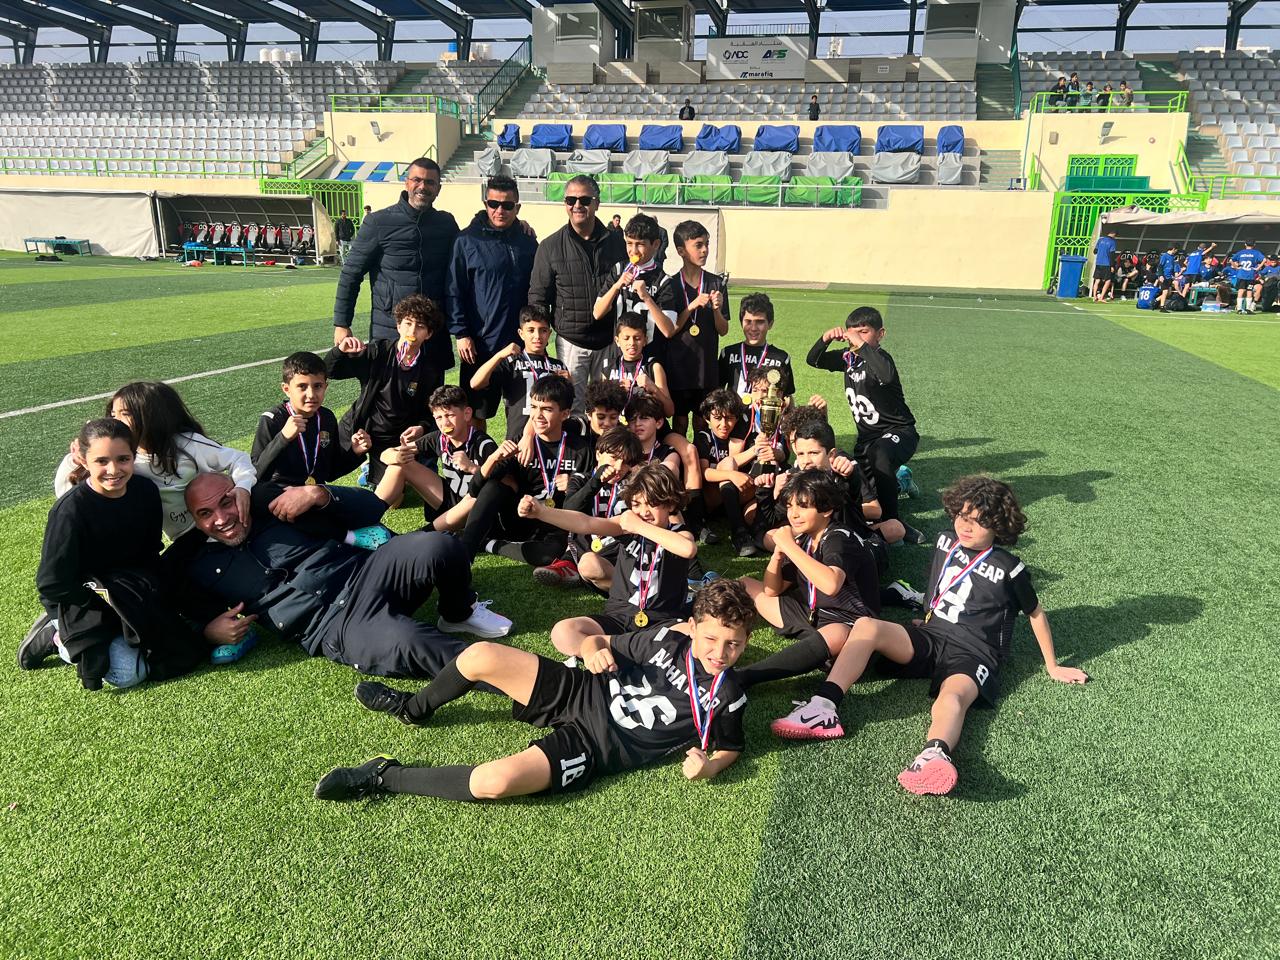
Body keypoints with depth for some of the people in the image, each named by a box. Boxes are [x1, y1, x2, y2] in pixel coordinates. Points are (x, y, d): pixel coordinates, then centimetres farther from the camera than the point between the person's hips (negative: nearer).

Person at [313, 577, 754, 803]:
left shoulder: (726, 698, -11)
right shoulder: (668, 638, -1)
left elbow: (731, 747, 2)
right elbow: (602, 641, 11)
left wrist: (707, 767, -19)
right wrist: (593, 650, -12)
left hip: (593, 748, -5)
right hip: (580, 694, 5)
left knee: (496, 782, -32)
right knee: (481, 655, -13)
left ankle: (385, 778, -9)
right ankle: (414, 709, 21)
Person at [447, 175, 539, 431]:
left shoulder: (527, 242, 7)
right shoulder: (468, 240, -2)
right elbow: (455, 291, -4)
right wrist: (461, 333, -10)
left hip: (520, 341, 3)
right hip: (480, 342, -3)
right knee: (476, 410, 7)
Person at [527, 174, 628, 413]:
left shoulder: (617, 243, 5)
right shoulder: (551, 247, 1)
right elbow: (537, 297, 3)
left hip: (610, 341, 2)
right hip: (571, 342, -1)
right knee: (572, 407, 3)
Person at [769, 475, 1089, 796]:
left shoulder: (1009, 569, -3)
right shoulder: (945, 543, 10)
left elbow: (1036, 613, 9)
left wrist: (1052, 667, 15)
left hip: (973, 654, -4)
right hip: (929, 638, 5)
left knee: (952, 697, -40)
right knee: (866, 626, -25)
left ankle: (934, 756, -74)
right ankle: (823, 709, -39)